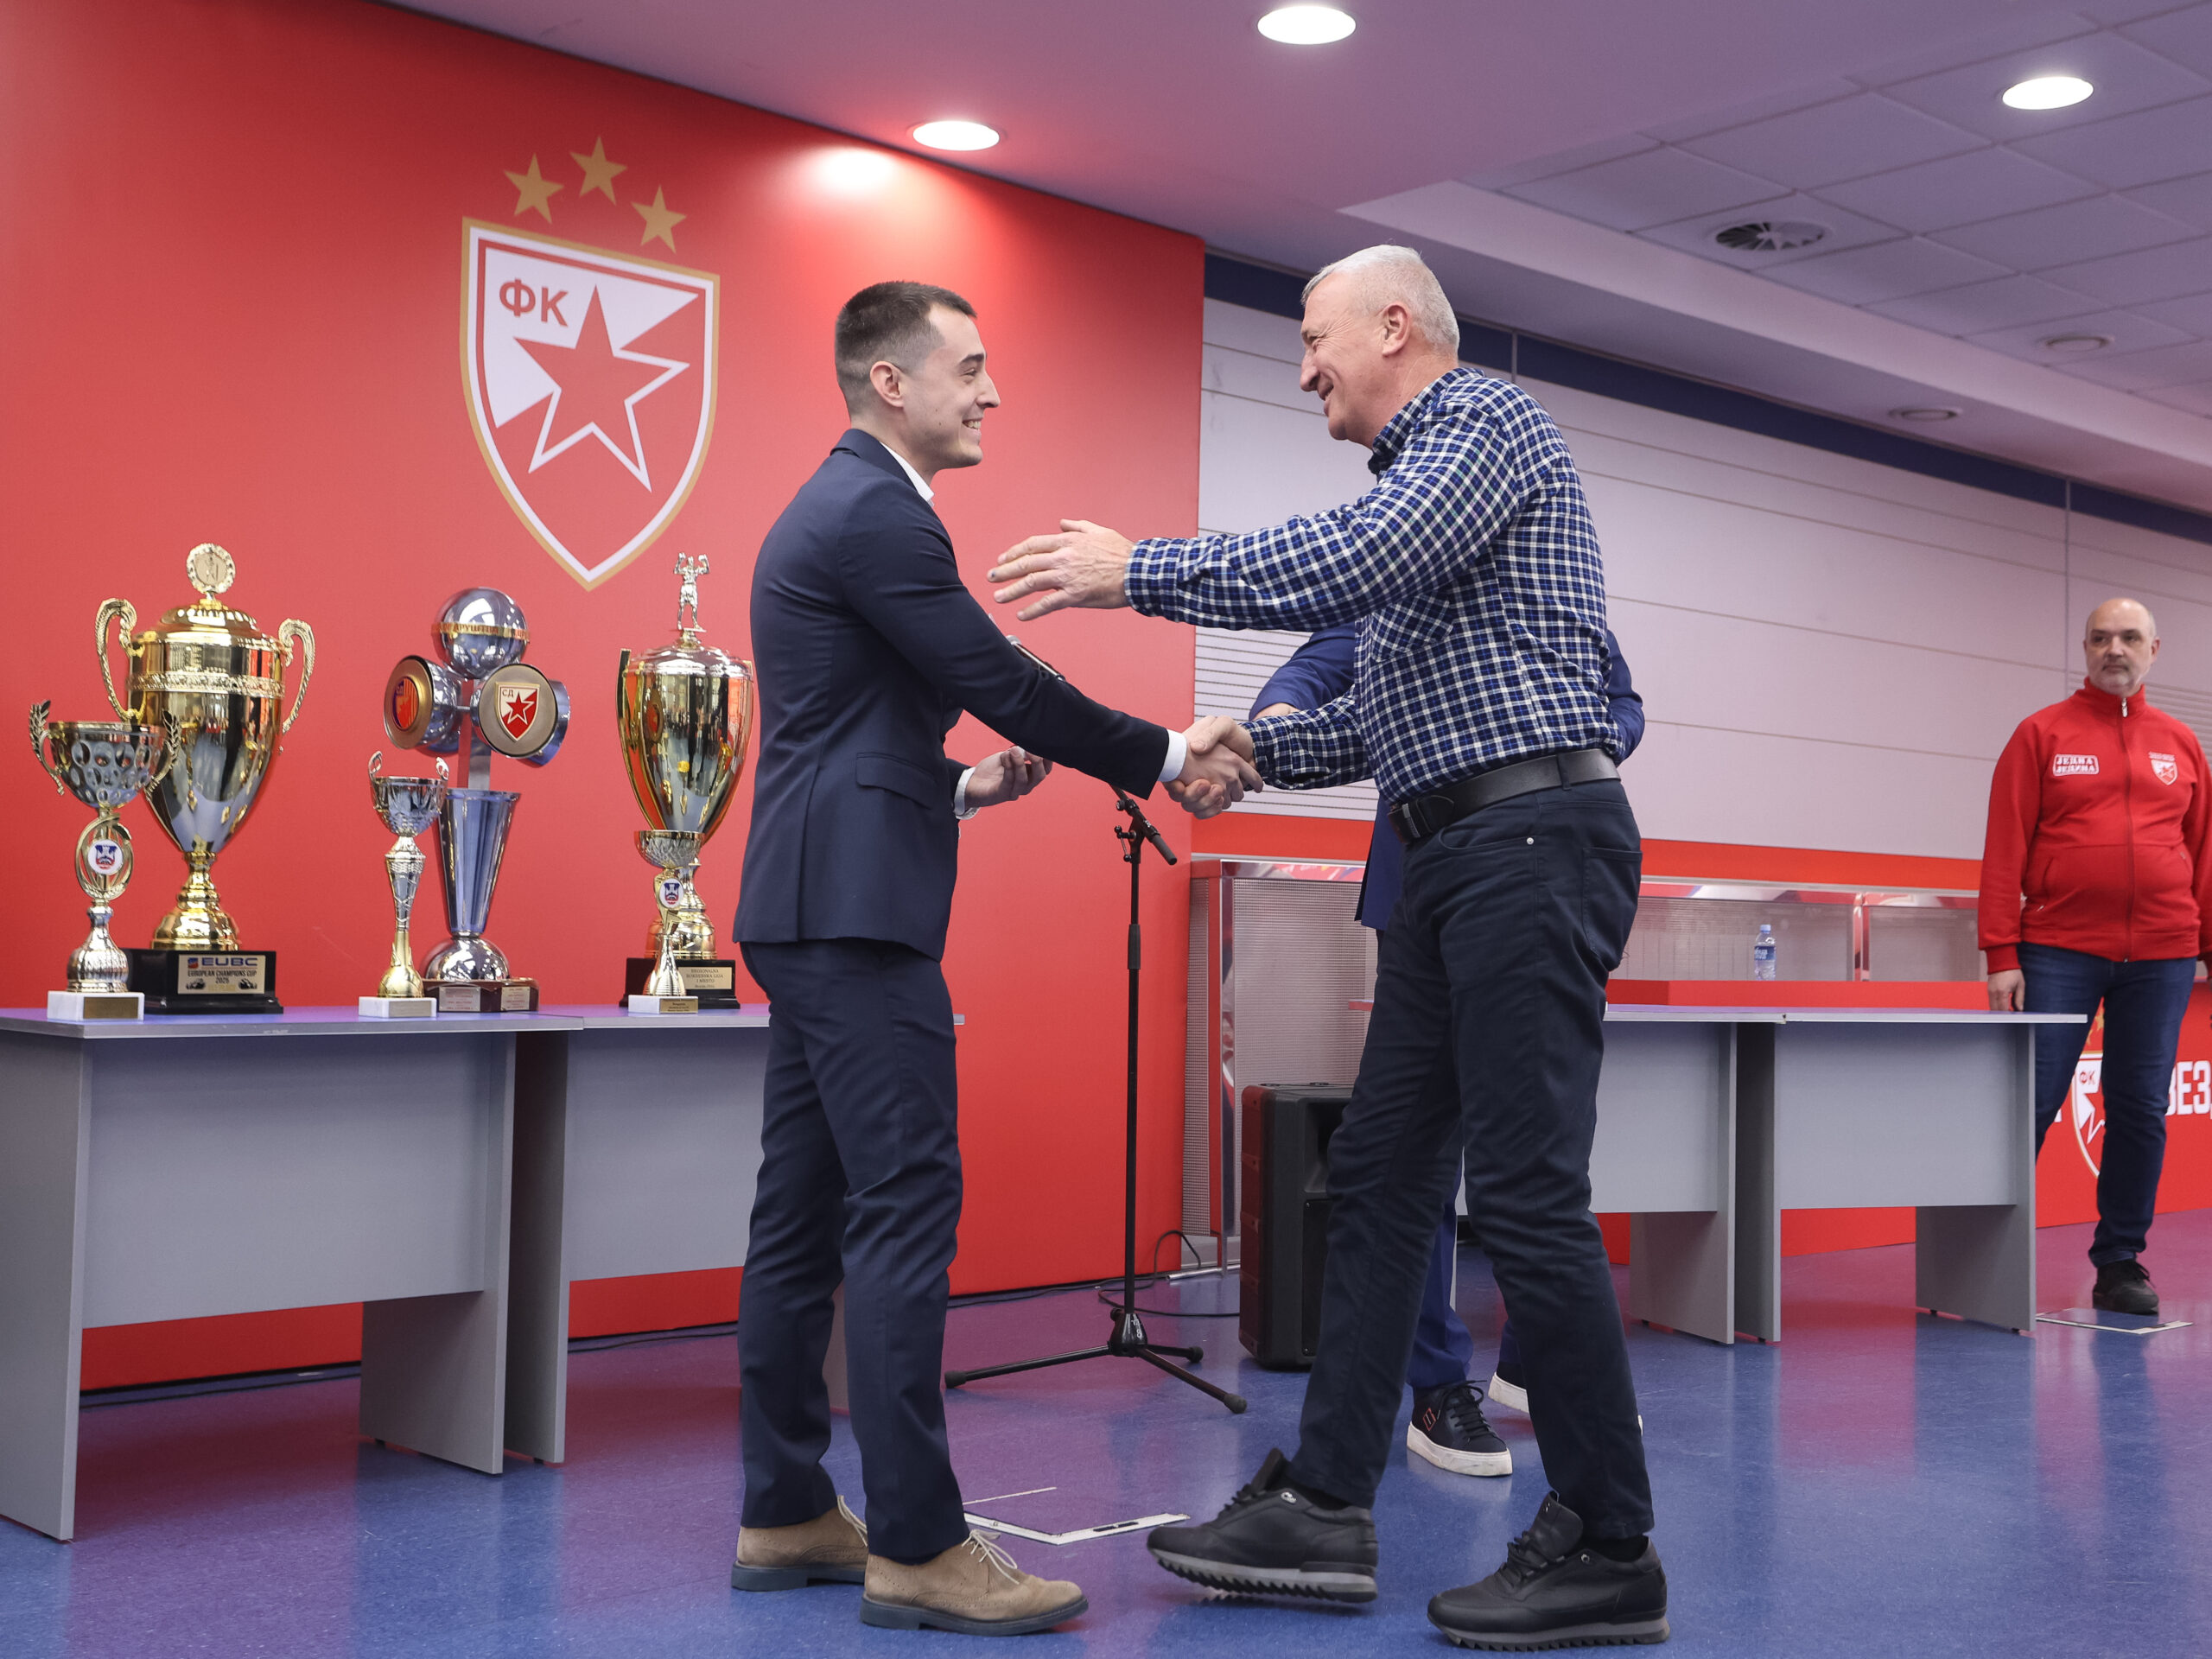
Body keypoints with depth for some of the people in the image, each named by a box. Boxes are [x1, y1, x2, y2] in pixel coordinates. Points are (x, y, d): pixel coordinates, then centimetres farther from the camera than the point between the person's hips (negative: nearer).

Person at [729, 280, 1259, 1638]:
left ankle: (788, 1514, 17)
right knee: (905, 1206, -10)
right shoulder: (875, 511, -11)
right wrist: (1167, 759, -4)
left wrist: (963, 786, 16)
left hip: (810, 908, 11)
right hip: (856, 909, -11)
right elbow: (1003, 683, -14)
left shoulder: (834, 509, 22)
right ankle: (917, 1547, -7)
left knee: (808, 1211, 11)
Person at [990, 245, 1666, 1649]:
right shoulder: (1416, 474, 25)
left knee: (1527, 1196, -9)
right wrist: (1255, 748, 15)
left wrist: (1140, 570, -17)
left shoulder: (1489, 420, -5)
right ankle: (1324, 1508, 12)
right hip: (1458, 860, 10)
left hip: (1531, 838, -10)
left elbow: (1363, 559, -23)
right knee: (1380, 1173, 7)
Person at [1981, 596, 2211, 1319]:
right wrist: (2002, 955, -7)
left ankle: (2120, 1262, 14)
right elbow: (2005, 848, -1)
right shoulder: (2043, 734, 4)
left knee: (2140, 1114, 4)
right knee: (2030, 1103, -4)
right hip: (2059, 952, -2)